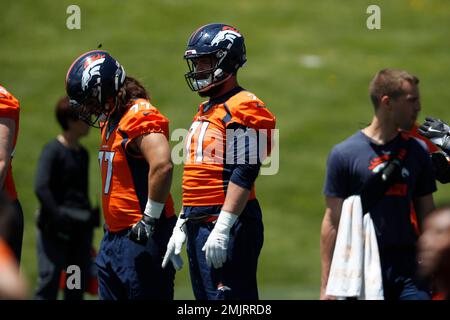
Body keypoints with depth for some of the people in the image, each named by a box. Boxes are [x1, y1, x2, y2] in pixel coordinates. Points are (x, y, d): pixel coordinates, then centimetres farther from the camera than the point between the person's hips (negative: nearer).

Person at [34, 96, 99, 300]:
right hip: (55, 230, -8)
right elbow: (41, 188, -17)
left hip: (80, 229, 8)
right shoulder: (53, 151, -8)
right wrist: (58, 218, -21)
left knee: (78, 286, 7)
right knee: (49, 283, -11)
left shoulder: (82, 154, 16)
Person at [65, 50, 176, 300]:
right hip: (114, 237, 10)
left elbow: (162, 166, -29)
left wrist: (150, 220, -23)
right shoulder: (111, 121, 16)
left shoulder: (140, 118, -15)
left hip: (141, 238, -10)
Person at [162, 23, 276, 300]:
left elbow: (244, 174, -19)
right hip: (199, 225, 10)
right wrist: (181, 227, 22)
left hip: (228, 225, -10)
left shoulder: (243, 110, -11)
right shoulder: (205, 112, 20)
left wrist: (222, 228, -24)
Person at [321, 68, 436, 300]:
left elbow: (427, 216, 14)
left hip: (408, 270, 3)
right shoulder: (344, 154, -2)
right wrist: (327, 285, -4)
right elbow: (332, 222, -1)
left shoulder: (417, 153, 9)